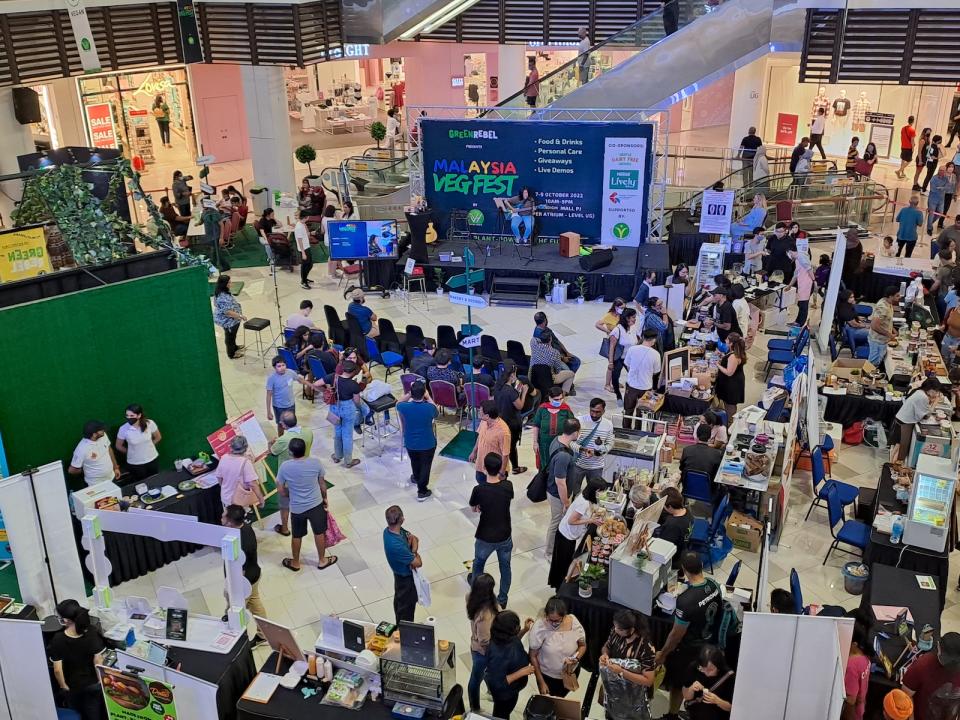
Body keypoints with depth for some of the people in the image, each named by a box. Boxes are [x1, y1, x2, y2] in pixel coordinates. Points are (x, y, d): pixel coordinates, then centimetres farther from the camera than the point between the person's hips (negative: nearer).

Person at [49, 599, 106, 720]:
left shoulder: (58, 640, -24)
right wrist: (100, 680, -2)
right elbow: (98, 662, -17)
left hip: (73, 686, 0)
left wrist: (63, 686, -4)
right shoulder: (92, 634, -21)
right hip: (93, 683, 1)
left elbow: (57, 670, -20)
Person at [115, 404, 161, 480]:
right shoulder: (123, 429, -22)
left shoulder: (150, 423, -19)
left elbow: (158, 437, 2)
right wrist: (131, 452, 4)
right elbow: (119, 446, -3)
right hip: (135, 463, -2)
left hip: (152, 459, 2)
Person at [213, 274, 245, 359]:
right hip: (228, 321, -9)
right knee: (230, 336, 12)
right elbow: (227, 312, -34)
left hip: (232, 320, 9)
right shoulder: (222, 297, -35)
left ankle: (234, 347, 53)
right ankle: (232, 354, 31)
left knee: (232, 335, 30)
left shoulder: (224, 292, -3)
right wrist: (240, 316, -30)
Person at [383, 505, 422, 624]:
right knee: (406, 606, 14)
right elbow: (418, 563, -31)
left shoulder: (389, 530, -14)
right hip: (406, 578, -9)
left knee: (399, 601, 29)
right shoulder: (396, 545, -41)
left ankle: (400, 626, 51)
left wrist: (413, 551, -21)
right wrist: (415, 555, -10)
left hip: (400, 575, 9)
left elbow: (414, 538, -2)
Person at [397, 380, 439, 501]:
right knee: (425, 466, 19)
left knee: (415, 462, 30)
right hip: (428, 443, -2)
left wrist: (410, 394, -2)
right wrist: (428, 398, 3)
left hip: (410, 443, 3)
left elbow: (399, 403, 3)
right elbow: (437, 414, -2)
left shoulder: (404, 407, -24)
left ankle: (416, 478, 58)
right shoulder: (430, 408, -28)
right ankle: (422, 492, 30)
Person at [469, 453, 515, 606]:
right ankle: (502, 599, 37)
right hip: (505, 536, 1)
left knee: (479, 562, 29)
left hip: (485, 538, -1)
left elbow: (474, 509, -5)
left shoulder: (479, 490, -24)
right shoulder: (508, 486, -17)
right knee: (505, 567, 22)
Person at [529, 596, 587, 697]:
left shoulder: (574, 623, -23)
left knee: (561, 699, 28)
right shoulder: (539, 627, -29)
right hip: (547, 675, -2)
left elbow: (583, 646, -4)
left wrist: (576, 659, -24)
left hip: (571, 673, 2)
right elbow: (533, 656, -17)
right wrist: (541, 682, -13)